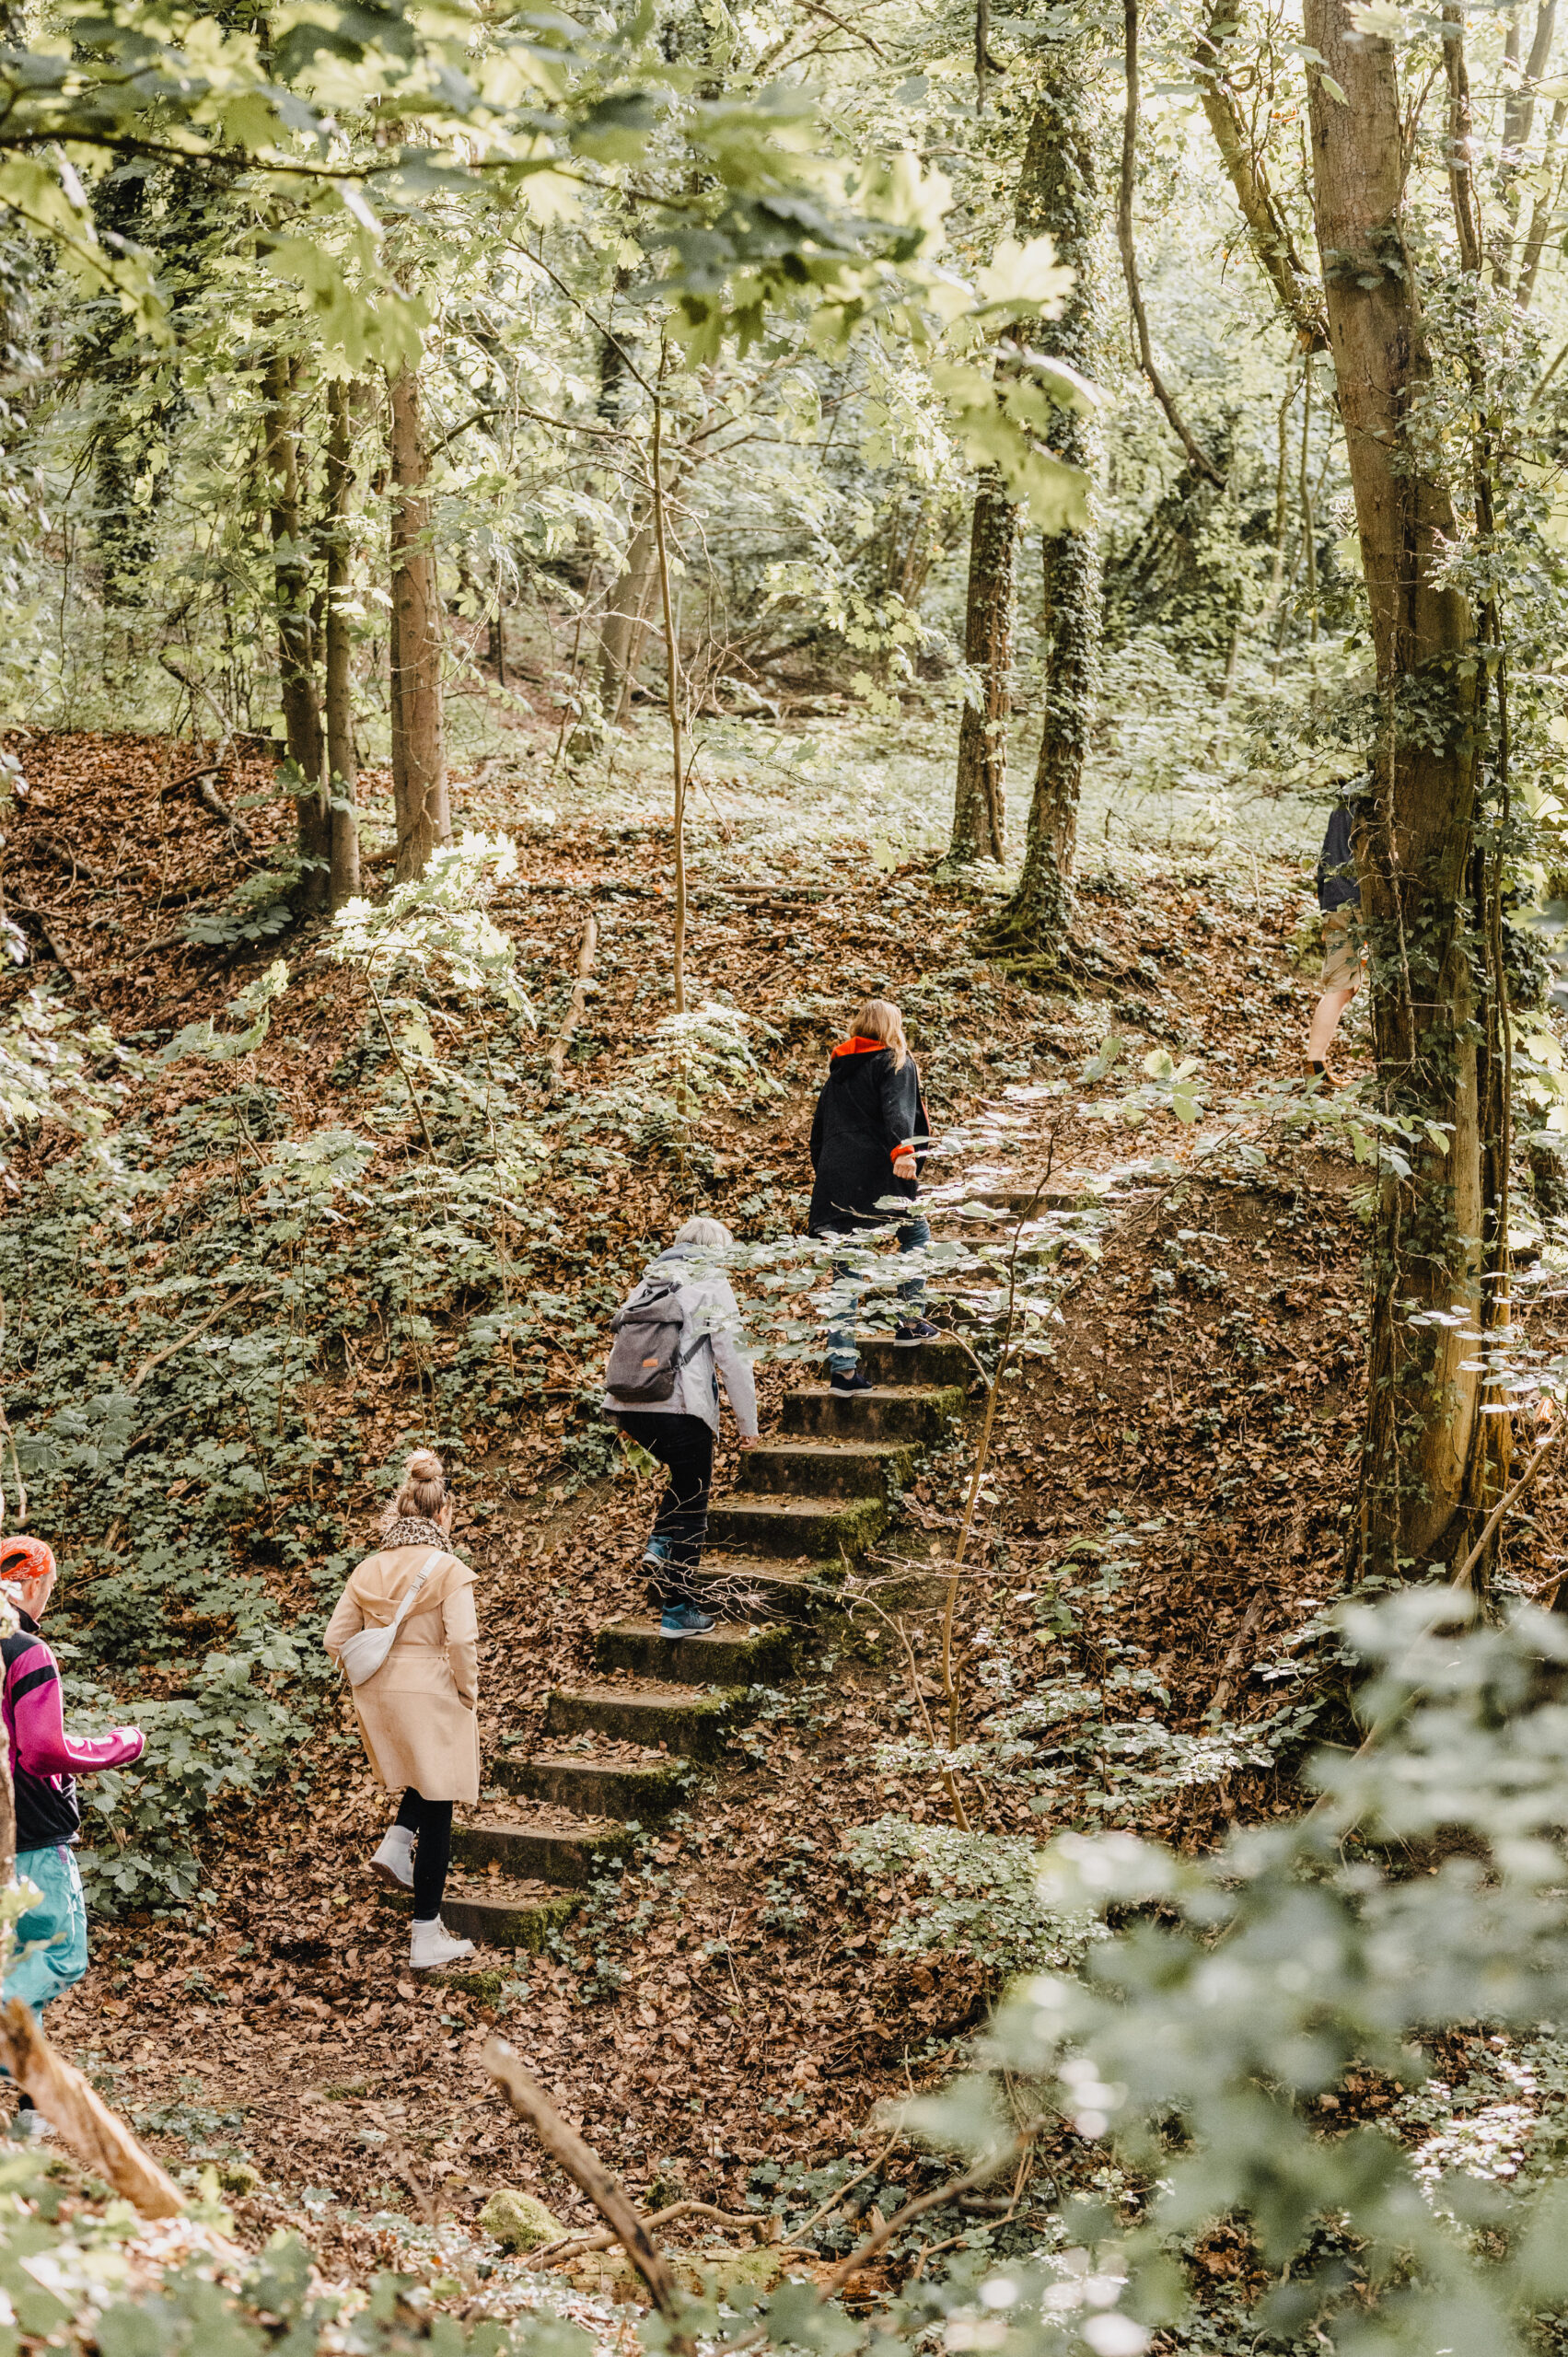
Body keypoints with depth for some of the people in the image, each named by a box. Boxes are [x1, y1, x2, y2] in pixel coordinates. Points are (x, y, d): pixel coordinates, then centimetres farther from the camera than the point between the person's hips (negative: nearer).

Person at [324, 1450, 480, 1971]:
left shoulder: (368, 1570, 3)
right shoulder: (448, 1570, -12)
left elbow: (336, 1639, 4)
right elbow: (461, 1641, -19)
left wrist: (373, 1676, 15)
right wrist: (468, 1694, -4)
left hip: (378, 1697, 6)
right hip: (433, 1695, -5)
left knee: (421, 1773, 34)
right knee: (436, 1811, 4)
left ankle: (396, 1844, 11)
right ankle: (427, 1937, 7)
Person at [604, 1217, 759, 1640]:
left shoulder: (648, 1282, 16)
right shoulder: (713, 1285, -1)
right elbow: (731, 1357, -6)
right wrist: (747, 1422, 1)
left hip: (628, 1405, 6)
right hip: (679, 1409, -6)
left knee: (684, 1476, 31)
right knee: (692, 1508, 6)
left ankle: (660, 1543, 13)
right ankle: (679, 1611, 8)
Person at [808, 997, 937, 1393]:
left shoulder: (837, 1073, 19)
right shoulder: (896, 1063, 2)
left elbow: (819, 1132, 22)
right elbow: (897, 1111, -18)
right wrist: (903, 1150, -33)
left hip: (834, 1181, 5)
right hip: (878, 1176, -5)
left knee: (846, 1276, 5)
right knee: (915, 1233, 23)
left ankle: (842, 1365, 0)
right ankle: (911, 1321, 16)